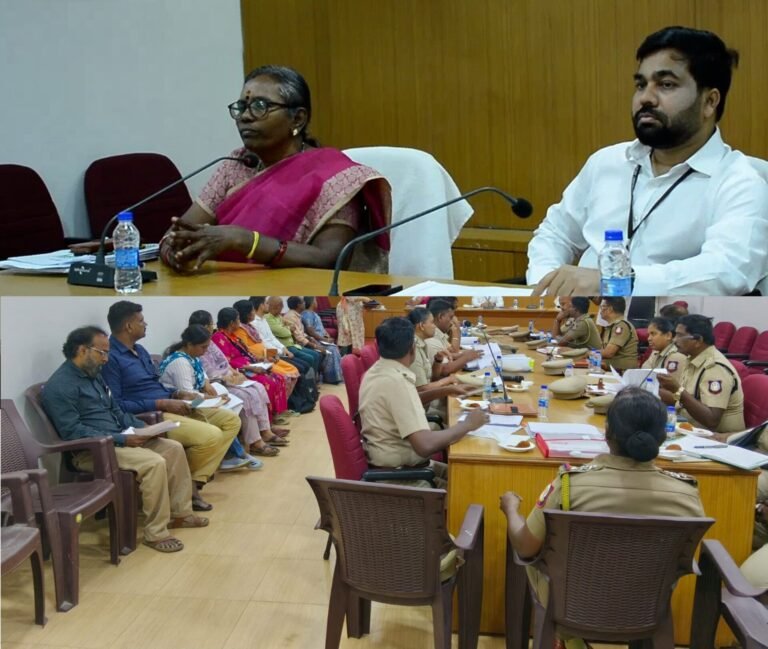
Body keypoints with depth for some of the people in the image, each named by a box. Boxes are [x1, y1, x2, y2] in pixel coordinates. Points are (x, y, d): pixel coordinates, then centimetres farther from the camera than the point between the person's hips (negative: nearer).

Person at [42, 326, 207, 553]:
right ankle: (155, 533, -17)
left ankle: (180, 513, 13)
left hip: (118, 439, 10)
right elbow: (72, 432, -23)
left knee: (174, 448, 1)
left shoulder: (93, 374, 14)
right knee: (155, 463, -27)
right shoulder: (60, 386, -16)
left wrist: (143, 428, 4)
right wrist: (121, 439, -24)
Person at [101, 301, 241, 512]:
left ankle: (194, 482, -7)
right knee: (211, 435, -27)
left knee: (231, 420, 2)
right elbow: (116, 405, -20)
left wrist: (177, 394, 4)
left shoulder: (139, 350, 17)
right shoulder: (110, 358, -13)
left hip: (170, 407, 10)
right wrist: (162, 404, -20)